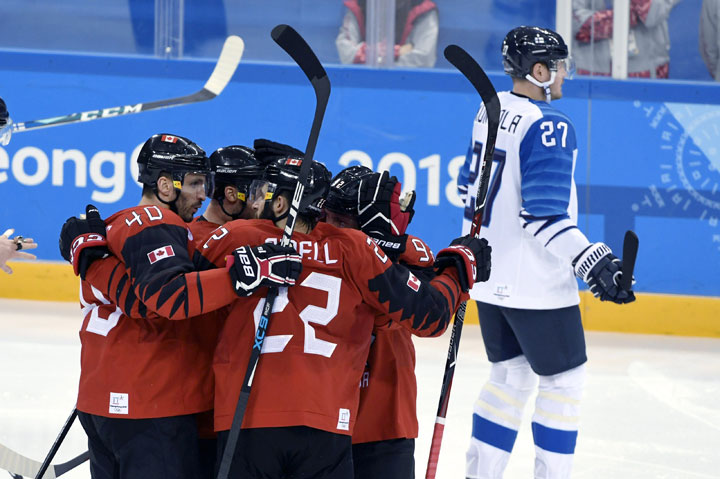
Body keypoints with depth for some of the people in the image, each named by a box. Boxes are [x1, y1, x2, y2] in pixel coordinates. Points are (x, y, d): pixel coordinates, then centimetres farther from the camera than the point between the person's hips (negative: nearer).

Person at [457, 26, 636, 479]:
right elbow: (544, 213, -25)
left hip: (489, 277, 8)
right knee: (564, 380, 5)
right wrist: (592, 261, -25)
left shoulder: (490, 112, 6)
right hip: (535, 284, -8)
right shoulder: (549, 126, -21)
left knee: (511, 372, 19)